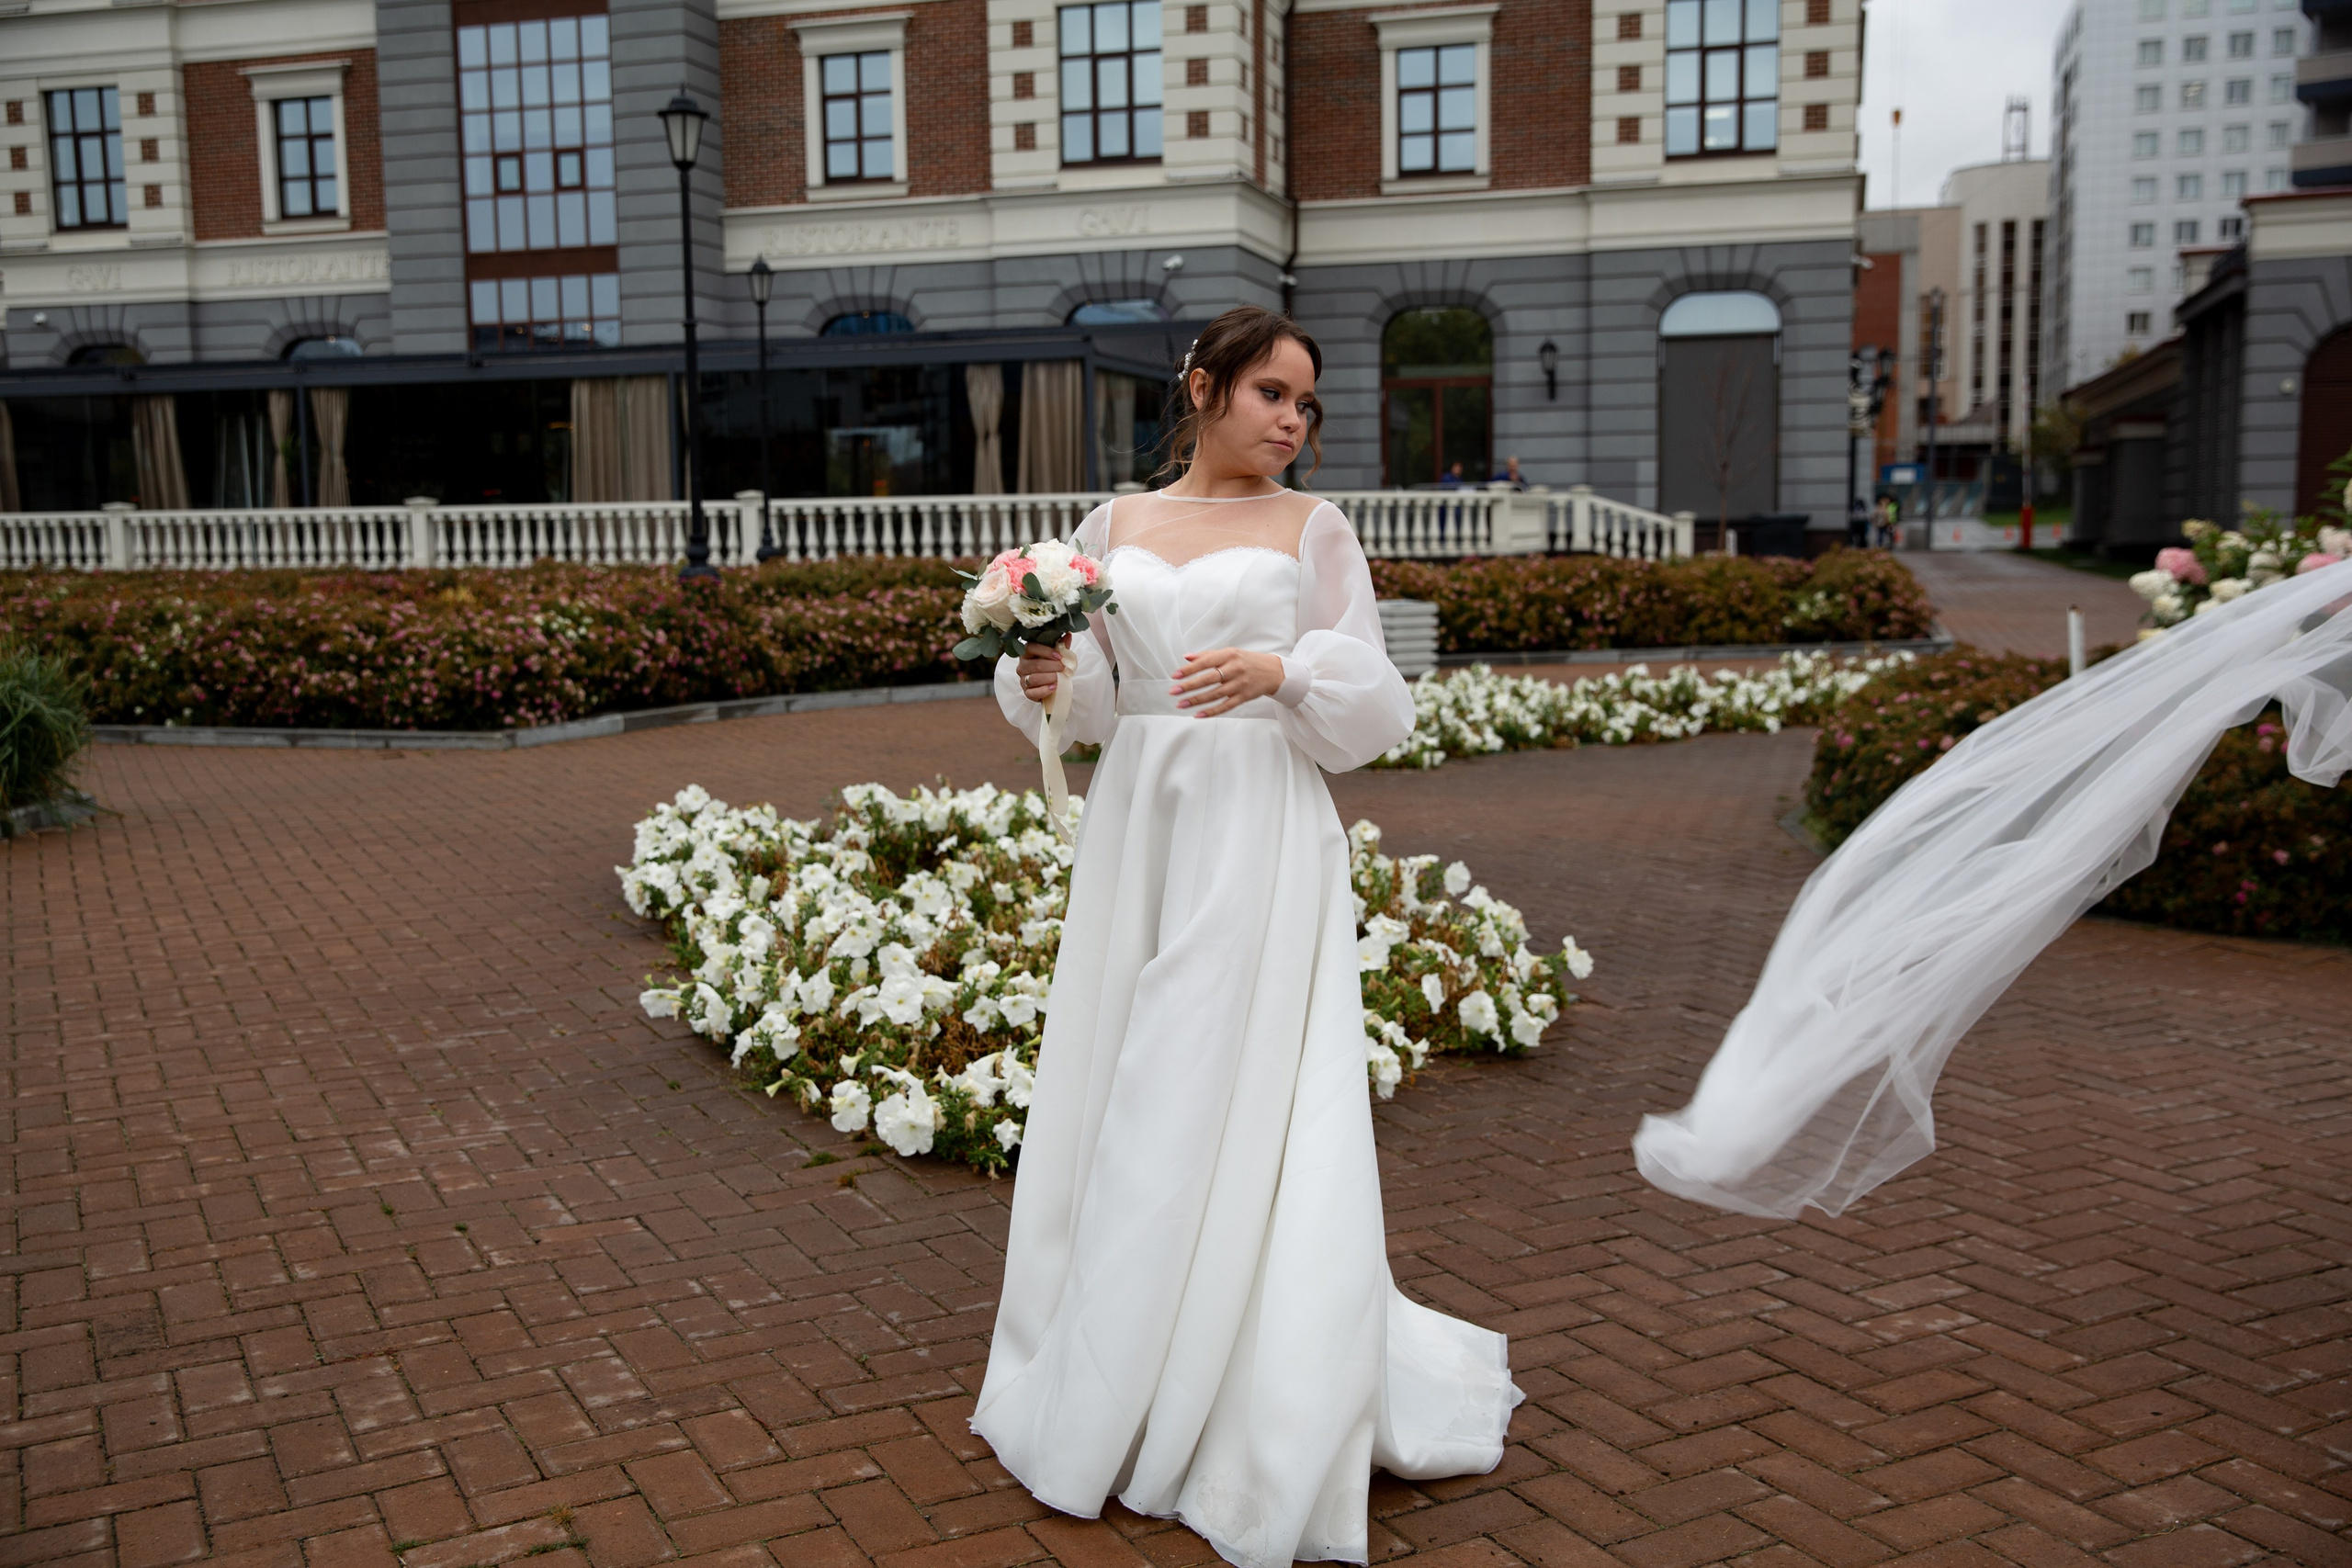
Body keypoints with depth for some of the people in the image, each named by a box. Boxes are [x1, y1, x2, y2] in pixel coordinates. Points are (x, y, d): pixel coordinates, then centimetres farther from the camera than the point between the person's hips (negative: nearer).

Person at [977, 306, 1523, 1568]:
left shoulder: (1312, 529, 3)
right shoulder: (1114, 525, 11)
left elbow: (1376, 704, 1)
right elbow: (1085, 697, 11)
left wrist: (1279, 672, -17)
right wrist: (1043, 678, -11)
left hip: (1261, 840, -3)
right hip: (1138, 831, 4)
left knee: (1235, 1109, -3)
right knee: (1116, 1097, 9)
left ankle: (1257, 1418, 13)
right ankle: (1104, 1381, 27)